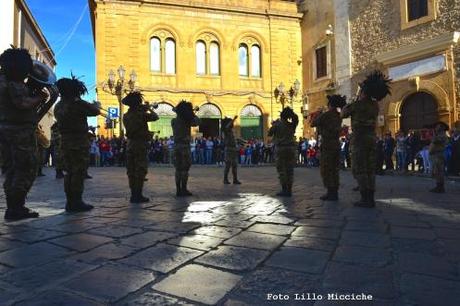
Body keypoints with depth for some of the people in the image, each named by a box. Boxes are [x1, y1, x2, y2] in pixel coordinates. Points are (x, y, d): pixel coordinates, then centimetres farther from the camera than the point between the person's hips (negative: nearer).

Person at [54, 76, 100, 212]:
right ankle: (77, 202, 0)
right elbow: (95, 111, -7)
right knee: (79, 173, -3)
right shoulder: (78, 103, -13)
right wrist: (96, 105, 17)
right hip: (80, 143, -8)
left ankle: (70, 202, 16)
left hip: (65, 142, 8)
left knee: (69, 172, 12)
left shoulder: (58, 106, 11)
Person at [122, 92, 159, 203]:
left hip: (130, 144, 7)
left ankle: (133, 195, 14)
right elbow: (156, 117, -4)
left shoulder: (126, 116, 8)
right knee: (141, 170, -3)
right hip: (140, 144, -7)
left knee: (131, 171, 9)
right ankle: (138, 195, -2)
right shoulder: (141, 114, -12)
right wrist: (149, 109, 14)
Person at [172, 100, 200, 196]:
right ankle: (183, 190, -1)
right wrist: (192, 114, 8)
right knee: (185, 169, -1)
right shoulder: (187, 121, -9)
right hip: (185, 146, -6)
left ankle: (178, 190, 12)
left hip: (176, 146, 6)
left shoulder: (173, 121, 8)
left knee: (178, 169, 10)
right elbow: (197, 121, 1)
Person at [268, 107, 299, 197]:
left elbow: (269, 134, 8)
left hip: (280, 148, -4)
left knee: (281, 170, 0)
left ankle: (284, 190, -3)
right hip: (291, 148, 4)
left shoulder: (277, 124, -3)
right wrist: (293, 114, 11)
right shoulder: (291, 125, 5)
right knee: (290, 170, 6)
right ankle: (289, 190, 7)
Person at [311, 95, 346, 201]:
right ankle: (335, 192, 15)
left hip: (327, 145, -7)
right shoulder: (339, 116, 10)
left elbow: (312, 124, -2)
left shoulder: (325, 115, -12)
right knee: (334, 170, 11)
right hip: (337, 144, 7)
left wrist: (317, 114, 12)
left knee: (326, 170, -2)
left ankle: (330, 193, -3)